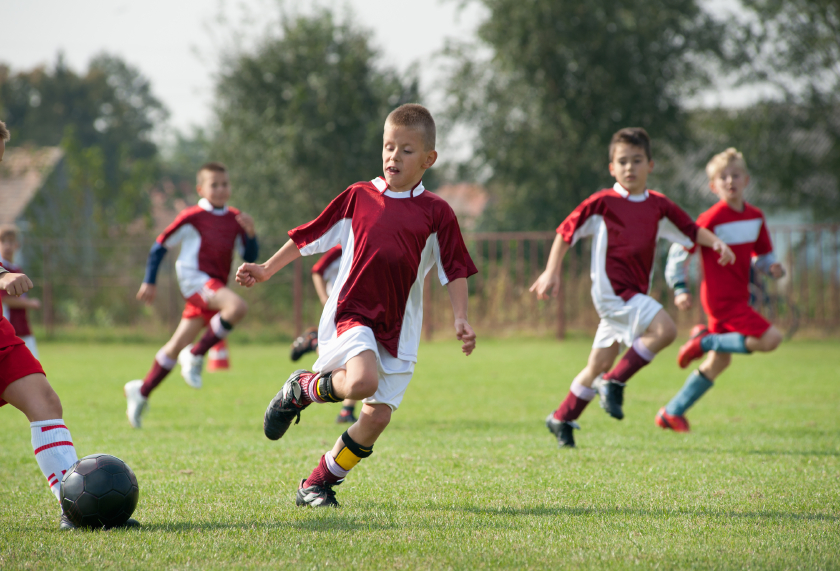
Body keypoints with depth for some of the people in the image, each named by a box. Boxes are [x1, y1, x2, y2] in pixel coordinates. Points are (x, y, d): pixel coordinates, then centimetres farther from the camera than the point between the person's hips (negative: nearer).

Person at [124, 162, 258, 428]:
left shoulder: (234, 219, 12)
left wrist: (250, 233, -6)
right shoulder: (192, 217, -4)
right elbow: (160, 246, 1)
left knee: (177, 345, 9)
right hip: (195, 279, -6)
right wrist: (149, 282, -1)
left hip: (215, 288, 6)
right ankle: (195, 355, -18)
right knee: (238, 306, -31)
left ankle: (142, 391, 22)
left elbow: (250, 257, 13)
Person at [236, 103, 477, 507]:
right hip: (350, 312, -2)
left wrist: (461, 321, -6)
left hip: (397, 329, 2)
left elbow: (455, 272, 6)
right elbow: (309, 238, 14)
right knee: (362, 380, -31)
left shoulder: (436, 213, 4)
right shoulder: (358, 197, 5)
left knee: (377, 417, -3)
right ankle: (302, 389, -1)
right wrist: (266, 270, 12)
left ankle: (318, 482, 16)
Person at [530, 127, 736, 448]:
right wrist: (552, 272, -7)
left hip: (634, 294, 7)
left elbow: (690, 229, 18)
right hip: (611, 290, -7)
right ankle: (615, 382, -11)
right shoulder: (602, 203, -7)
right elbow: (566, 232, -2)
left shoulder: (658, 206, 9)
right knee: (664, 329, -24)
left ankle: (561, 419, 25)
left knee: (599, 365, 12)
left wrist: (716, 243, 1)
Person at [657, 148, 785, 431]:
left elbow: (762, 255, 19)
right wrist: (679, 288, -17)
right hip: (721, 299, -8)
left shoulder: (755, 217, 7)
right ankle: (706, 341, -5)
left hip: (738, 299, 8)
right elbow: (680, 251, -10)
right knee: (771, 339, -18)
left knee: (718, 362, 13)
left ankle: (671, 413, 21)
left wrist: (772, 267, -3)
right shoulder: (712, 219, -15)